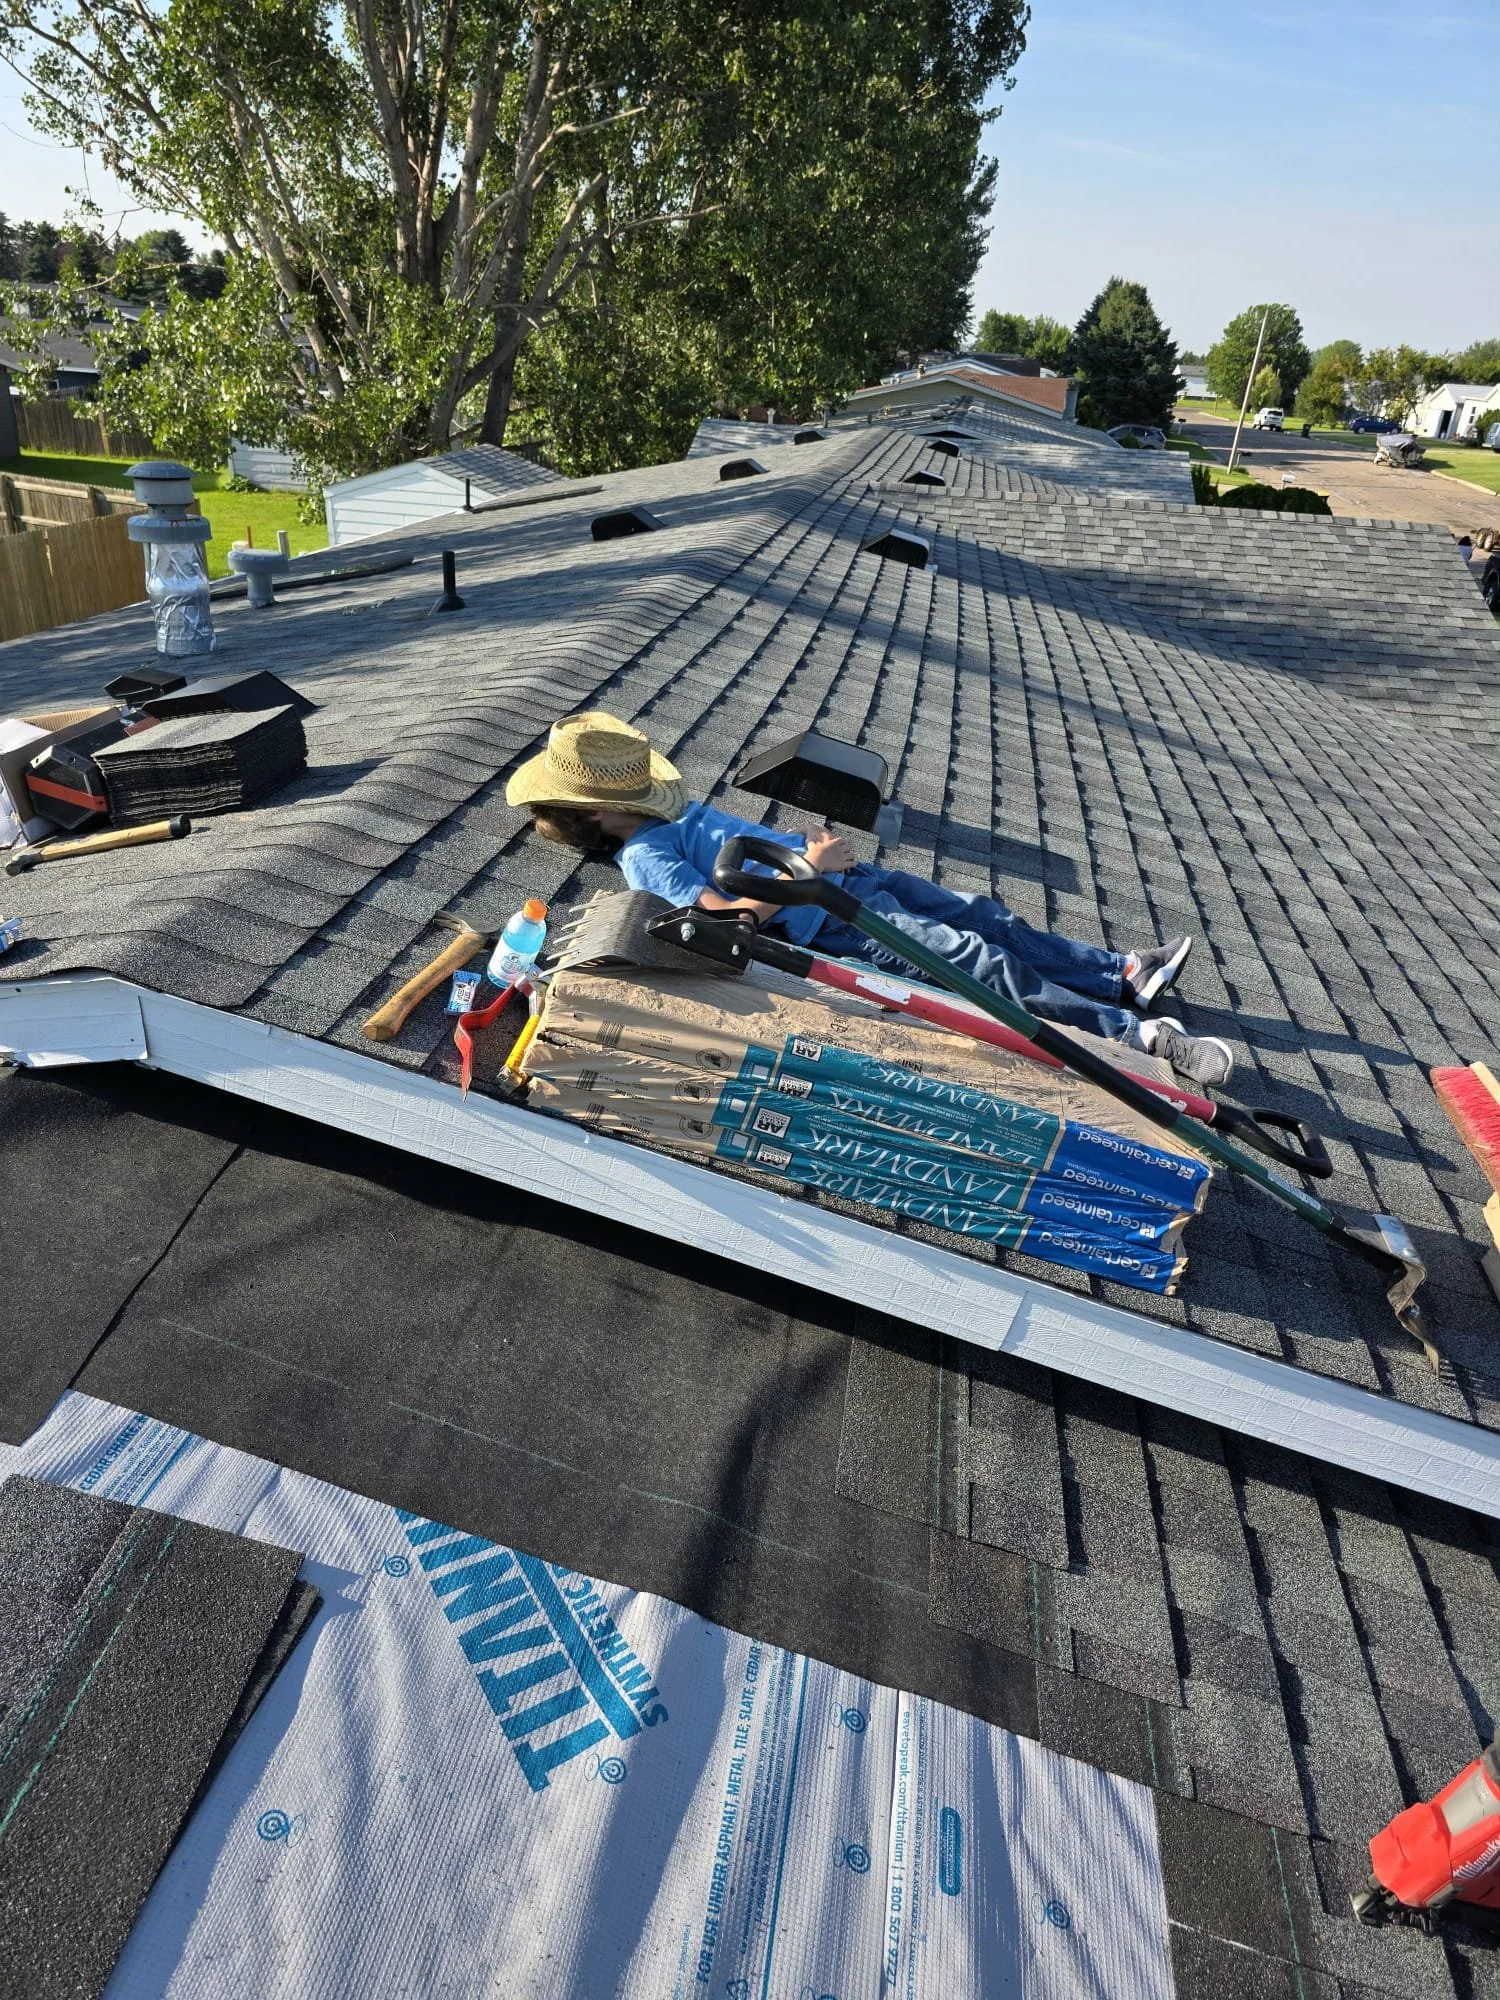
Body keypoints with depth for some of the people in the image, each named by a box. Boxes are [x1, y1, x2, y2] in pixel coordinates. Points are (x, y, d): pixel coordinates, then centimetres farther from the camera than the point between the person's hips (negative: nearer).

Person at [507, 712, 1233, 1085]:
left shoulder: (664, 814, 14)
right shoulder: (644, 858, -12)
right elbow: (730, 915, -24)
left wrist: (812, 842, 6)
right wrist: (807, 867, -20)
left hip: (842, 876, 9)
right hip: (829, 922, -9)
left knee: (986, 915, 6)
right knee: (985, 964, -13)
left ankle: (1124, 973, 15)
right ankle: (1136, 1035, -8)